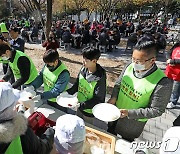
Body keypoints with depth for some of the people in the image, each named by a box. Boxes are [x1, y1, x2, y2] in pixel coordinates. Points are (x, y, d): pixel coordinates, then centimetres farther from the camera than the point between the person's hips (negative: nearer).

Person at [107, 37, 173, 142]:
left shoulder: (163, 83, -30)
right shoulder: (130, 66, -17)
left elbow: (156, 110, -21)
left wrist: (129, 113, -26)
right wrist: (114, 97, -16)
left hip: (134, 121, -4)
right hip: (115, 112, 5)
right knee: (110, 135, 32)